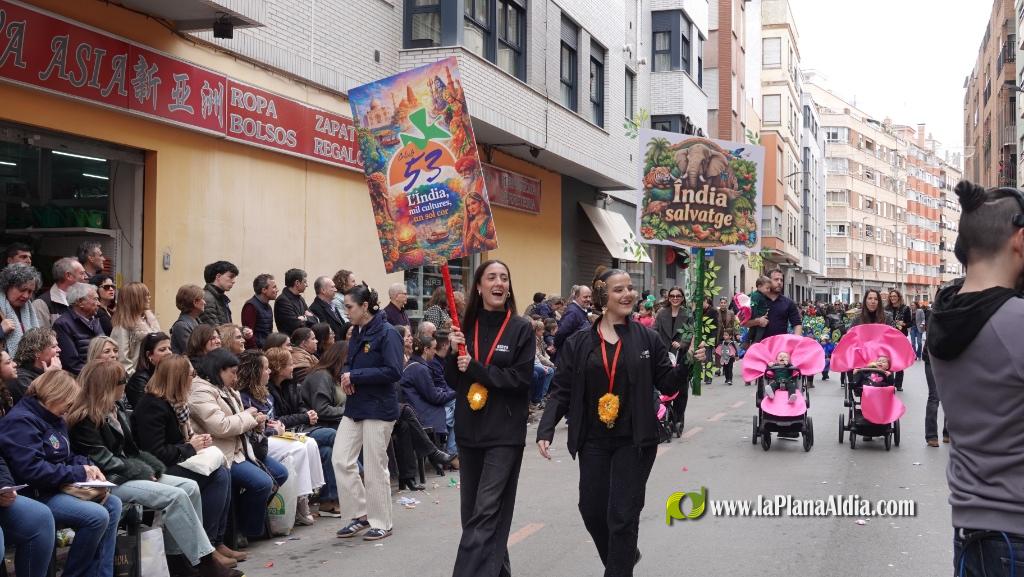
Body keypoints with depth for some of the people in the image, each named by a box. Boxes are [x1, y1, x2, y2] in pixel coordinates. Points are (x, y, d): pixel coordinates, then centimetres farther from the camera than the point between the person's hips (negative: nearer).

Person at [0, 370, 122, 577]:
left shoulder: (53, 418, 15)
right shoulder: (21, 421, -17)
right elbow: (32, 470, -28)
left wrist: (86, 465, 2)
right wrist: (79, 473, -19)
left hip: (60, 488, 10)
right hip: (37, 495, -10)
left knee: (113, 504, -2)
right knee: (97, 516, -25)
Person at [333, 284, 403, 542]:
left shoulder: (387, 333, -13)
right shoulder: (357, 333, 11)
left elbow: (394, 372, -21)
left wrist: (355, 376, -19)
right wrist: (346, 377, -1)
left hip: (379, 408, -8)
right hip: (355, 406, 8)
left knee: (375, 467, 0)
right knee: (341, 460, 3)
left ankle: (381, 523, 15)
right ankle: (359, 514, 17)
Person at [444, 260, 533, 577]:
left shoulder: (521, 328, -5)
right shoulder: (466, 326, 7)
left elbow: (521, 378, -12)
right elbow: (453, 381, 7)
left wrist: (475, 368, -15)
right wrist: (454, 353, -11)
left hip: (505, 432, -5)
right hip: (469, 429, 5)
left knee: (486, 512, -11)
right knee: (471, 510, 12)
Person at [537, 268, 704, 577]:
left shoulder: (647, 339, -1)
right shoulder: (579, 343, 0)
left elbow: (668, 384, 2)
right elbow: (561, 390, -1)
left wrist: (687, 362, -17)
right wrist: (546, 429, -13)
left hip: (634, 441, -2)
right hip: (593, 441, 2)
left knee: (623, 515, -3)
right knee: (592, 510, 11)